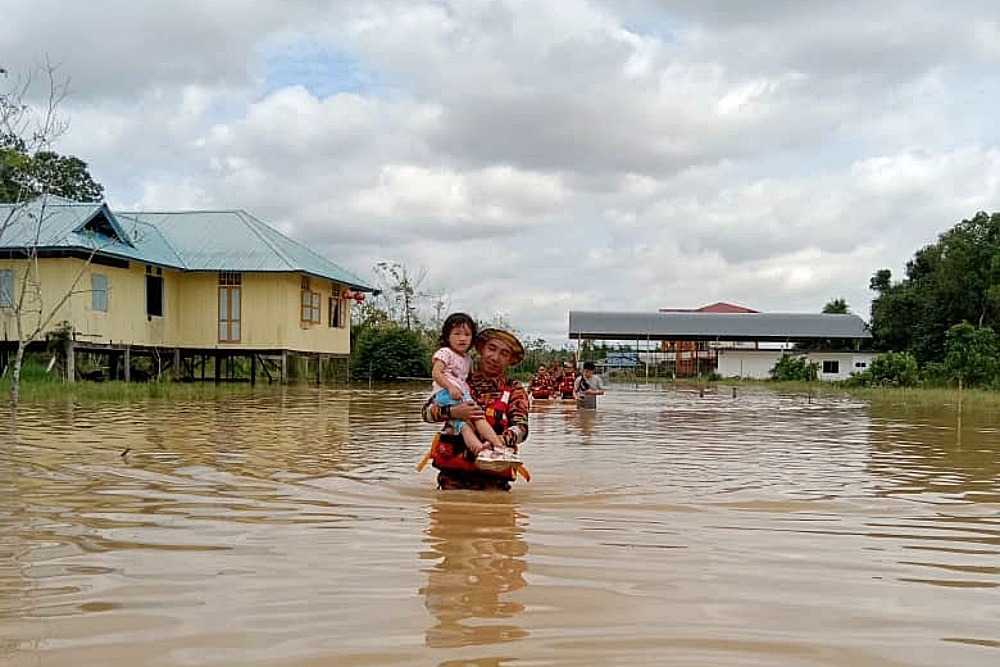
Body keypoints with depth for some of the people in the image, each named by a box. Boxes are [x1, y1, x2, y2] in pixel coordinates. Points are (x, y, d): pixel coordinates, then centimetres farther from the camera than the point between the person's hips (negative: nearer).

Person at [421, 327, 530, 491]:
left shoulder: (514, 390, 5)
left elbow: (521, 428, -9)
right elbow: (426, 411, 1)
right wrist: (452, 412, -19)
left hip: (493, 476, -1)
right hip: (452, 473, 1)